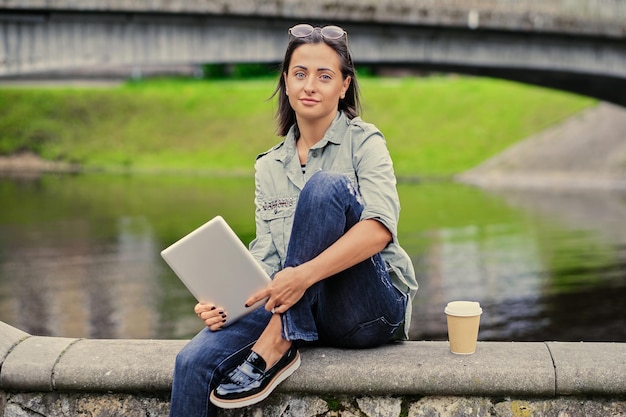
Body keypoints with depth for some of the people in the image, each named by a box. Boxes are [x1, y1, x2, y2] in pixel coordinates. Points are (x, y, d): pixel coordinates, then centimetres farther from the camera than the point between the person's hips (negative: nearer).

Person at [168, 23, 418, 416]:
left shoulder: (364, 142, -1)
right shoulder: (269, 167, 14)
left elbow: (379, 228, -19)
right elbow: (266, 258, 7)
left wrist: (305, 274, -32)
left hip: (370, 310, -4)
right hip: (298, 308, 4)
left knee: (326, 185, -28)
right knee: (193, 362, -23)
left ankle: (278, 345, -27)